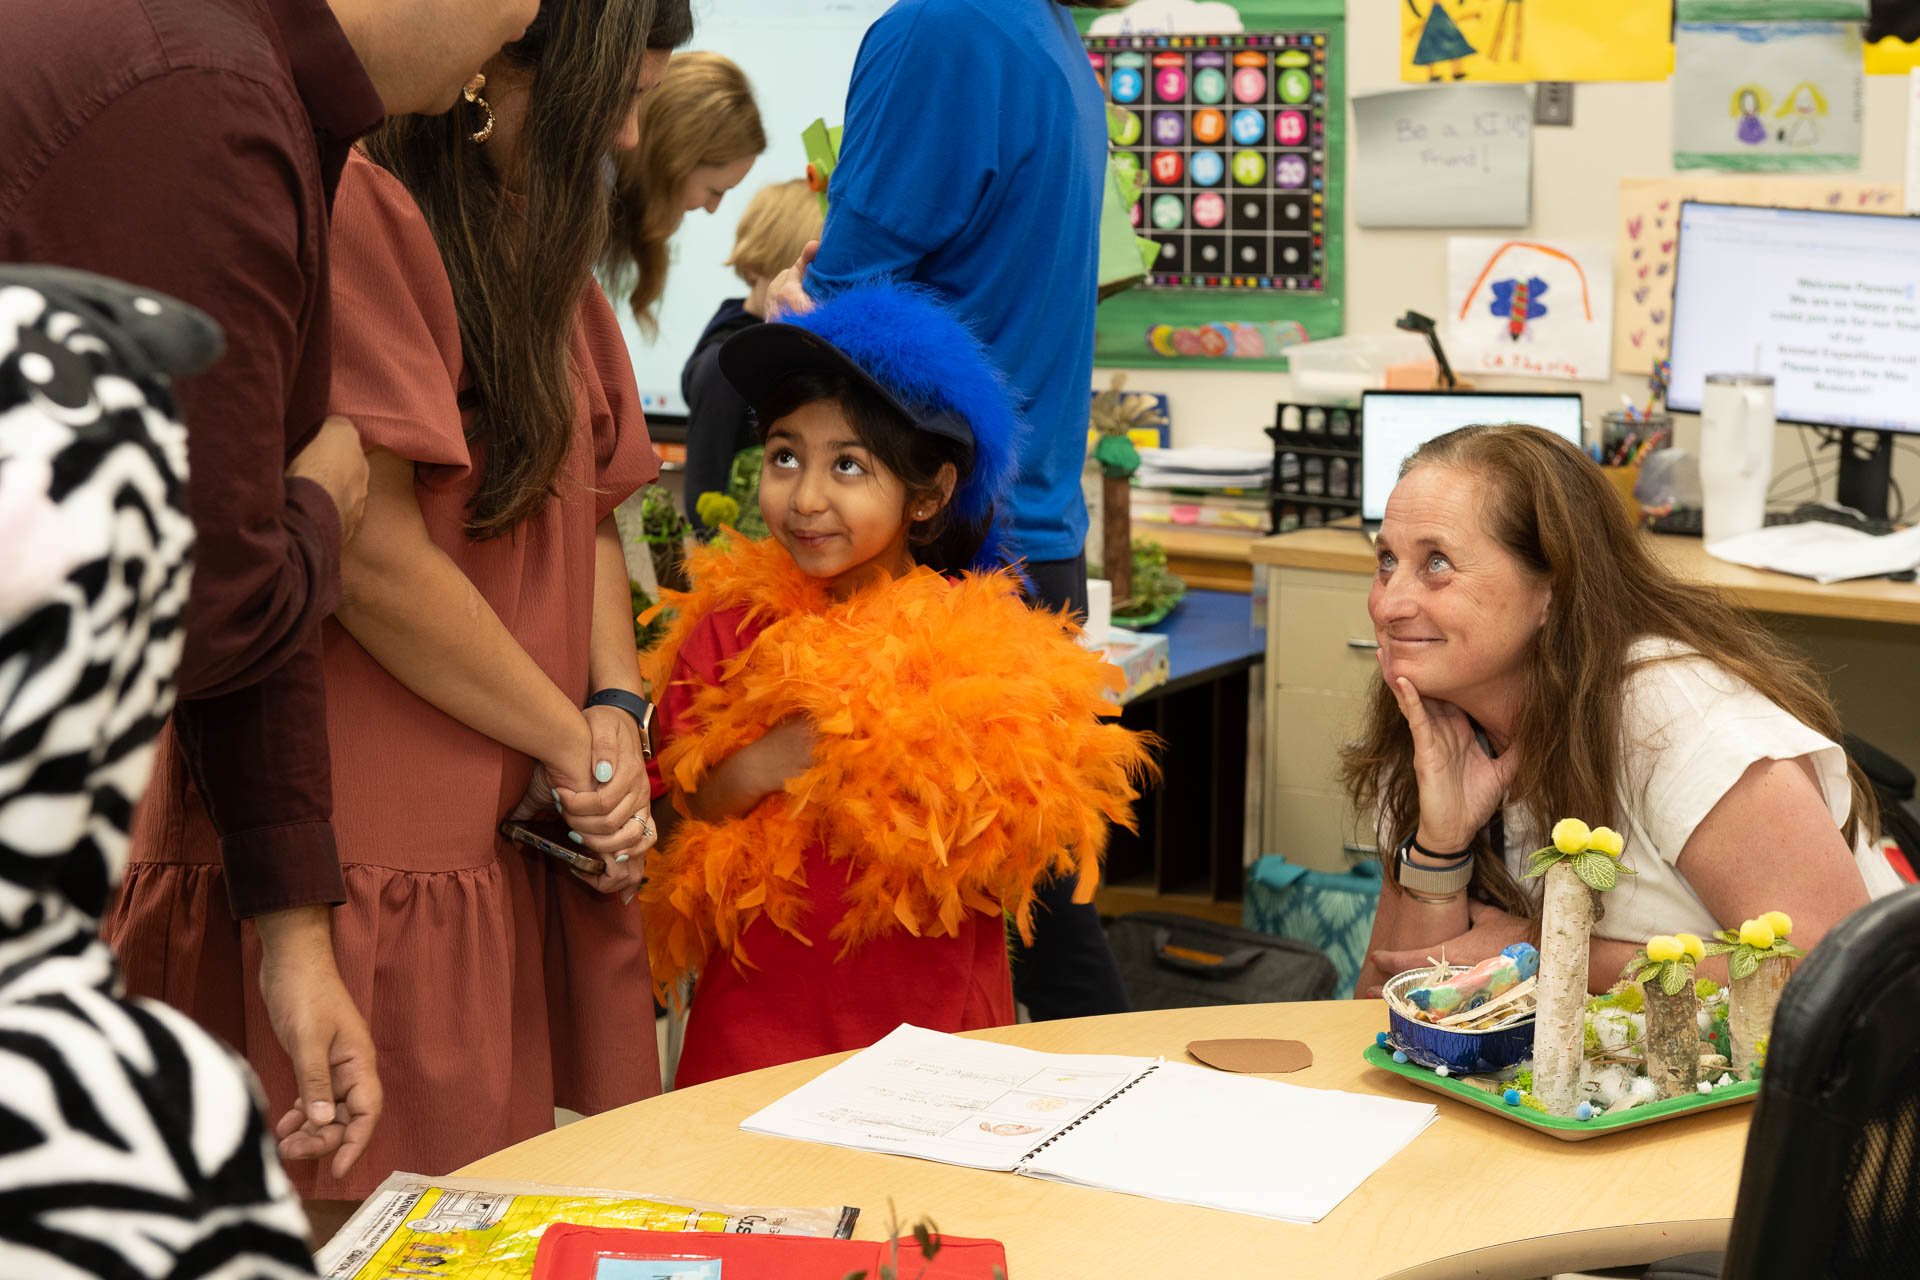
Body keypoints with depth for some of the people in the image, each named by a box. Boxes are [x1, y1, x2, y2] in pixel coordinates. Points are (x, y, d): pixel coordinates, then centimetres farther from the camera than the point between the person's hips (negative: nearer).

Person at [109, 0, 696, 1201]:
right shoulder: (357, 210, -13)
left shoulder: (546, 261, 18)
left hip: (537, 853, 9)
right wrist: (578, 745, -7)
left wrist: (618, 712, 1)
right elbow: (370, 553, -17)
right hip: (387, 864, -8)